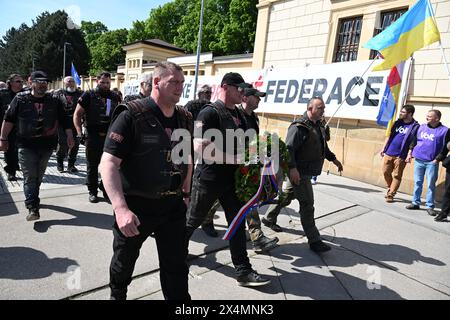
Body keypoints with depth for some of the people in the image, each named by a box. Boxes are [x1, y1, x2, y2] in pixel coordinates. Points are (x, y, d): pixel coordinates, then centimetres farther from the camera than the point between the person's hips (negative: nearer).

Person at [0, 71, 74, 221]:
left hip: (47, 145, 2)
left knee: (38, 176, 14)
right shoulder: (20, 99, 0)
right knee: (30, 177, -6)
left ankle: (32, 199, 34)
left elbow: (64, 120, 8)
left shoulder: (54, 101, 5)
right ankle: (33, 208, -8)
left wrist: (70, 137, 2)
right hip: (26, 146, -2)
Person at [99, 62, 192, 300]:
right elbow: (108, 164, -21)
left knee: (177, 267, 9)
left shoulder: (184, 119, 3)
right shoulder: (132, 116, -15)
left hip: (173, 206, 4)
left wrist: (186, 191, 16)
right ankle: (117, 294, 52)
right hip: (136, 205, -3)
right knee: (125, 259, 21)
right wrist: (121, 208, -30)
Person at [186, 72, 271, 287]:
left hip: (232, 179, 7)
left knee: (237, 223, 8)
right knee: (193, 220, 13)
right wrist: (235, 159, -26)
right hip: (209, 178, -7)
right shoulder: (210, 112, -15)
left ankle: (243, 271, 17)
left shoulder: (239, 114, 10)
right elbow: (200, 147, -26)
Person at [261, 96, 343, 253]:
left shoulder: (319, 126, 12)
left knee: (287, 195, 21)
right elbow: (289, 148, -25)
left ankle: (269, 218, 40)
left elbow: (323, 146, 27)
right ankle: (314, 241, 4)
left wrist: (334, 159, 27)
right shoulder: (299, 127, -18)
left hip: (307, 171, 10)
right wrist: (292, 168, -32)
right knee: (307, 204, -5)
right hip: (299, 172, -10)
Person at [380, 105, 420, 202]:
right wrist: (383, 149, 12)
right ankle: (390, 189, 32)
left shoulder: (415, 126, -6)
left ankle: (391, 194, 9)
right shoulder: (397, 122, 11)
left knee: (396, 176, 2)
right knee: (386, 172, 12)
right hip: (388, 153, 6)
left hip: (400, 156, -5)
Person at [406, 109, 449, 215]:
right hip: (418, 160, 4)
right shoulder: (421, 127, 8)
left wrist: (438, 159, -11)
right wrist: (410, 153, 11)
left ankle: (430, 207, 10)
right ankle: (415, 203, 20)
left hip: (432, 162, -4)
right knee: (417, 182, 10)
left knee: (431, 185, 2)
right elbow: (414, 141, 16)